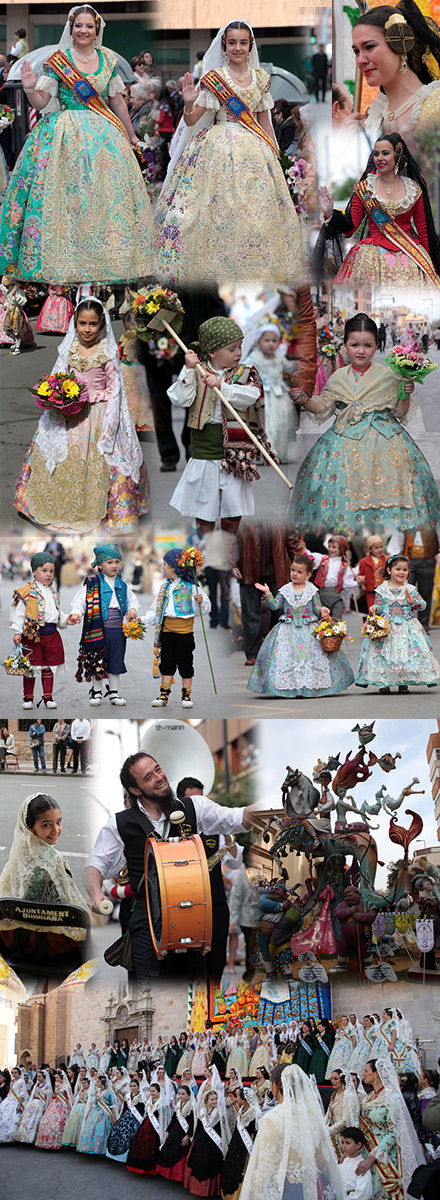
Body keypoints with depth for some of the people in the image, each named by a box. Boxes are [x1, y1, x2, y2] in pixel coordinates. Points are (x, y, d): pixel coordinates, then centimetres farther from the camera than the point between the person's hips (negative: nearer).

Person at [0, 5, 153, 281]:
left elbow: (118, 101, 17)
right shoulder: (57, 61, 1)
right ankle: (65, 262, -2)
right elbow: (41, 103, -2)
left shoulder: (108, 60, 9)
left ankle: (108, 262, 10)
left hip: (104, 134, 3)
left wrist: (131, 135, 20)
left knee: (109, 193, 0)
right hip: (66, 134, -3)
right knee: (68, 194, -9)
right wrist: (30, 88, -22)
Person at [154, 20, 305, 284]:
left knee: (258, 208, 1)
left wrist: (275, 152, 15)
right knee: (220, 210, -9)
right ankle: (215, 266, 0)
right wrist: (189, 104, -25)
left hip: (255, 151, 4)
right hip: (219, 149, -4)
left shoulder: (260, 77, 10)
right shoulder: (213, 78, -1)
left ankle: (258, 267, 12)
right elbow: (191, 121, -4)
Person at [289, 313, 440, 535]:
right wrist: (302, 399, -3)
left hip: (384, 440, -1)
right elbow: (323, 407, 11)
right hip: (347, 439, 1)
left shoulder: (388, 375, 0)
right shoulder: (339, 377, 5)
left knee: (384, 485, -6)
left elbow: (400, 412, 6)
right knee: (347, 487, -4)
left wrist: (405, 394, -11)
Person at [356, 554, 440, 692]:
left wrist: (413, 601, -16)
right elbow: (378, 605, 7)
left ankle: (403, 682, 5)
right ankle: (383, 682, 4)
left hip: (407, 626, 1)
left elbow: (422, 604, 3)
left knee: (406, 652, -5)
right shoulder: (382, 589, 2)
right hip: (386, 626, -1)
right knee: (385, 653, -6)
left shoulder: (410, 589, 5)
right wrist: (375, 608, -15)